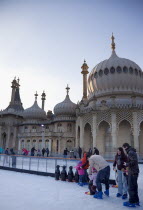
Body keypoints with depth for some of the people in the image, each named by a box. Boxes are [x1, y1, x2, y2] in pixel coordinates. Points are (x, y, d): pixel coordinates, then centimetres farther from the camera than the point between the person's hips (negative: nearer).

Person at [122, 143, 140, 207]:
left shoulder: (131, 152, -18)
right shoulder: (132, 152, 13)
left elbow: (134, 161, -27)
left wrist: (127, 164, -15)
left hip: (132, 172, -10)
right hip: (135, 172, 10)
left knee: (131, 188, -1)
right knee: (134, 187, 17)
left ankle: (132, 202, 7)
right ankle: (136, 201, 26)